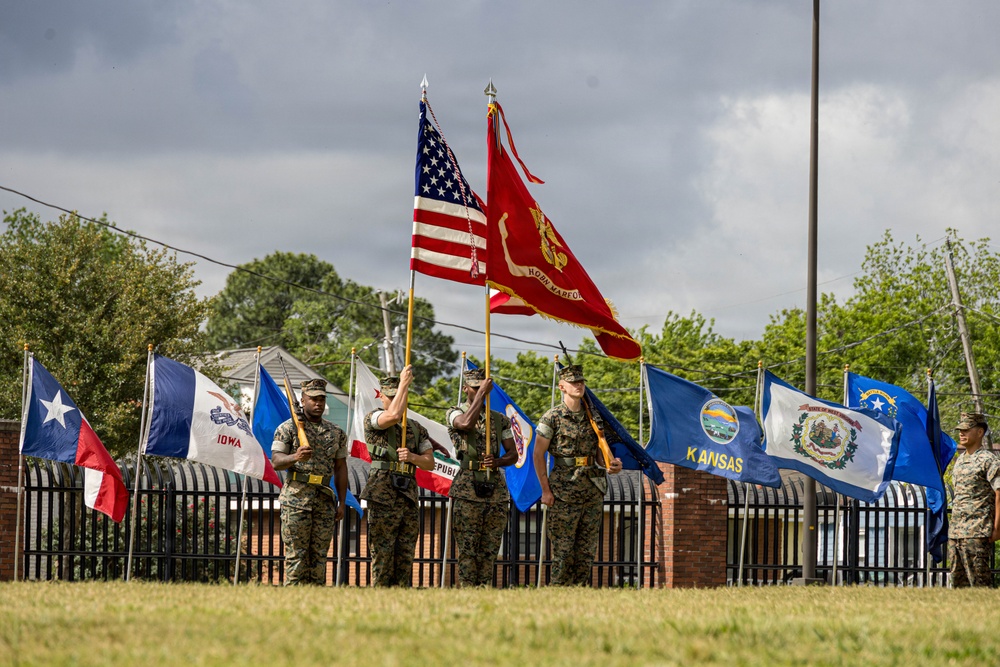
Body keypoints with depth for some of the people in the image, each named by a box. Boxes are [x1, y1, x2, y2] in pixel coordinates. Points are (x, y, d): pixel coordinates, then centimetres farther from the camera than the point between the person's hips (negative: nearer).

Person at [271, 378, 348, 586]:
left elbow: (341, 468, 14)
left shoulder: (336, 433, 13)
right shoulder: (288, 428, 1)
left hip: (325, 501, 4)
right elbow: (276, 461, -6)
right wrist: (296, 457, -27)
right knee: (296, 554, -6)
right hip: (296, 499, -4)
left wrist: (342, 503, 8)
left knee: (319, 555, 4)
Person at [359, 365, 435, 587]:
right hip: (383, 497, -5)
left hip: (409, 498, 5)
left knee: (405, 558, 3)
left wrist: (412, 457, -6)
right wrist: (404, 383, -8)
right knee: (382, 557, -7)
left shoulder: (417, 429, 20)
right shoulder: (372, 419, 5)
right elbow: (393, 415, -17)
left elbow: (430, 462, 15)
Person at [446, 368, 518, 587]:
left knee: (489, 551, 4)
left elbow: (513, 454, 13)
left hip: (497, 491, 4)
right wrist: (481, 393, -12)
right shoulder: (455, 414, 5)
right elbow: (467, 423, -20)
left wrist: (497, 461, -9)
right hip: (468, 490, -4)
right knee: (467, 550, -6)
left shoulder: (500, 420, 16)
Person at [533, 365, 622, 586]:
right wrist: (545, 490, -8)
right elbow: (538, 455, -3)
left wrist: (611, 465, -5)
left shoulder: (592, 418, 12)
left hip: (593, 490, 5)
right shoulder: (552, 418, -3)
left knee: (587, 550, 6)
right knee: (563, 550, -4)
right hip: (564, 491, -5)